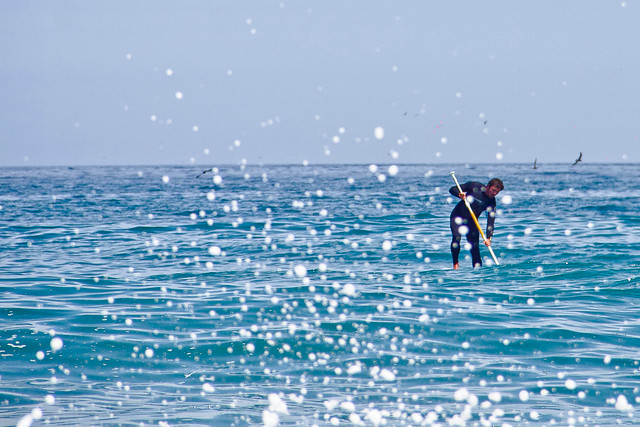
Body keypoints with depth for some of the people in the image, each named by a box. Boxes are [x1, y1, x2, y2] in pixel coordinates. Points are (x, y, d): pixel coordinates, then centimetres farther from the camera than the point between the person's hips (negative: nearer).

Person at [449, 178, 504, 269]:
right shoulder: (474, 186, -16)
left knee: (475, 247, -8)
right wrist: (459, 194, -32)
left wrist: (488, 237, -33)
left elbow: (490, 221, -19)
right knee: (456, 237, -23)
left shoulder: (491, 202, -12)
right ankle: (455, 263, -7)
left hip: (471, 221, 2)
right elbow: (452, 189, -9)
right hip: (457, 217, -2)